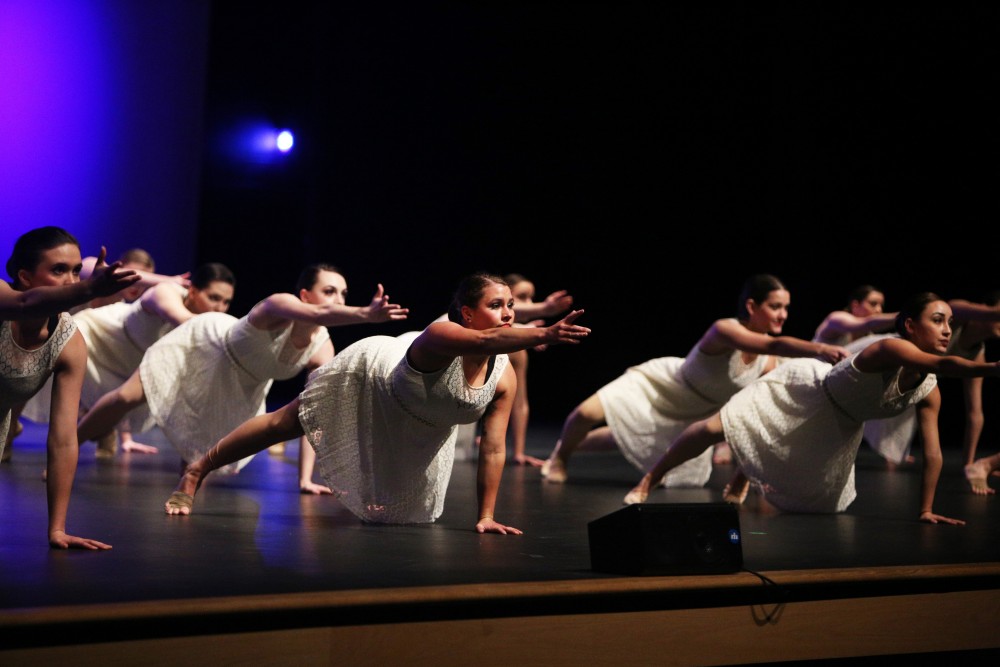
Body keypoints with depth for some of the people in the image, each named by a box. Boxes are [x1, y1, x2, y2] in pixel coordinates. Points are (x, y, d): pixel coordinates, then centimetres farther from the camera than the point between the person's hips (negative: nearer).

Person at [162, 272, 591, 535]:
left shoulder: (505, 379, -27)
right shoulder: (441, 337, -44)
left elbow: (494, 449, -21)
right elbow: (487, 341, -67)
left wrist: (486, 515, -23)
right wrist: (543, 335, -83)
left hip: (423, 423, 6)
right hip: (373, 373, -6)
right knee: (284, 424, 4)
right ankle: (196, 472, 20)